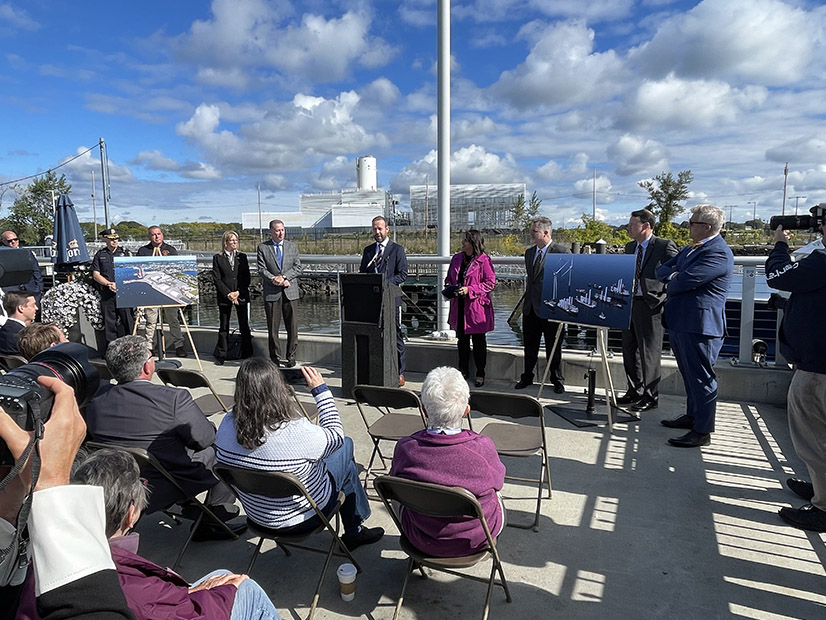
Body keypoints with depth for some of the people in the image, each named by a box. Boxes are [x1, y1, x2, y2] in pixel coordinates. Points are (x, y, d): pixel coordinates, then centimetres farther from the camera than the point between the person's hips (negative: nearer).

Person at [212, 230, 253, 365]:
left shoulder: (242, 257, 8)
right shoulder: (218, 258, 3)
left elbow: (247, 278, 5)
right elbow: (216, 279, -2)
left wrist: (238, 292, -8)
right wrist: (228, 294, -11)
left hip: (242, 295, 1)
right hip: (224, 296, -1)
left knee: (244, 326, 1)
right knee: (223, 327, 5)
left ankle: (247, 354, 9)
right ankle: (220, 356, 15)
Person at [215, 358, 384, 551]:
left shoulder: (228, 425, -19)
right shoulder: (297, 432, -35)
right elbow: (336, 437, -14)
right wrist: (321, 390, -10)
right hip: (300, 519, -6)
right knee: (345, 448, 14)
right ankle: (354, 532, 31)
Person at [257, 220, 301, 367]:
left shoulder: (293, 246, 11)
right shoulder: (263, 247, 5)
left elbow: (298, 268, 2)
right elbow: (262, 269, -2)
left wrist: (283, 277, -12)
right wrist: (274, 279, -17)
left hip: (290, 291, 1)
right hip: (271, 293, -1)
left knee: (292, 327, 1)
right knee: (273, 328, 4)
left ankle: (291, 357, 13)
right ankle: (275, 357, 14)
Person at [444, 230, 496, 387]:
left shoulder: (484, 260, -10)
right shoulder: (456, 258, 10)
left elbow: (490, 283, -12)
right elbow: (449, 278, 21)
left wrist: (470, 289, -18)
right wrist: (449, 287, -1)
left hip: (477, 306, -6)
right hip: (459, 305, 6)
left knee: (478, 341, 3)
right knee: (462, 339, 14)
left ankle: (480, 374, 13)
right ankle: (463, 371, 27)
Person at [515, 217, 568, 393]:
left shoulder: (562, 252, -9)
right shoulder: (529, 252, 12)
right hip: (530, 307, 6)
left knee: (553, 347, 5)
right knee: (530, 345, 15)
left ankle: (557, 380, 20)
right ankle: (527, 377, 29)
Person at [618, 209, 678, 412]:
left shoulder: (664, 246, -10)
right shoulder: (630, 247, 13)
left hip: (651, 305, -7)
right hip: (629, 304, 8)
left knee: (649, 354, 0)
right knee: (629, 351, 13)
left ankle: (651, 397, 12)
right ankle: (634, 392, 27)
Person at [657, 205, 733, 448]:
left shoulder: (718, 253, -17)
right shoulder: (690, 248, 15)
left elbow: (685, 281, -25)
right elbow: (662, 270, 12)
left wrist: (670, 284, -3)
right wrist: (673, 275, -10)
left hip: (700, 325, -10)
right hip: (680, 323, 10)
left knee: (701, 378, -1)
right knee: (689, 374, 21)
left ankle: (702, 432, 7)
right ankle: (692, 416, 35)